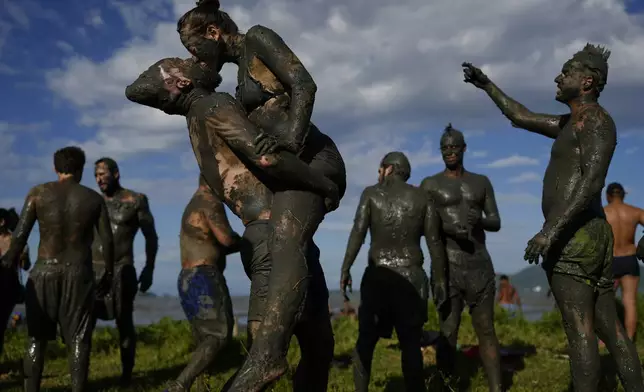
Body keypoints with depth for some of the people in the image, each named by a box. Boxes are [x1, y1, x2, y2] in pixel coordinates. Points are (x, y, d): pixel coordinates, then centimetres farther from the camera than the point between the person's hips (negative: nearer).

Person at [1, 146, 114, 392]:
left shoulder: (38, 193, 1)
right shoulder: (94, 198, 2)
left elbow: (20, 234, -5)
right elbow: (107, 240, 1)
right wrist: (108, 273, 12)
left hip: (44, 272, 1)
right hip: (78, 273, 0)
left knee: (36, 337, 9)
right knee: (78, 339, 4)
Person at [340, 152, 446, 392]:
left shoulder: (371, 193, 5)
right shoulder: (422, 197, 9)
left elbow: (358, 232, -8)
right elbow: (434, 241, 2)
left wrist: (345, 269, -7)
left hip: (377, 277, -1)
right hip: (412, 278, 1)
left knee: (366, 341, 10)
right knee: (410, 344, 6)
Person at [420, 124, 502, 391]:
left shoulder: (482, 182, 13)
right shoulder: (430, 185, 4)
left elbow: (496, 223, 10)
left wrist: (479, 220, -13)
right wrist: (448, 227, -18)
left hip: (480, 265, 3)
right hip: (446, 266, -3)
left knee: (486, 330, 4)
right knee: (448, 332, -5)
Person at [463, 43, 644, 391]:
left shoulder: (596, 121, -6)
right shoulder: (571, 124, 23)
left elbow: (592, 182, -20)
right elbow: (521, 117, 35)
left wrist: (552, 229, -28)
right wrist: (487, 85, 39)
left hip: (573, 237, -10)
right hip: (593, 235, 10)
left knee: (580, 331, -9)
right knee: (611, 330, 7)